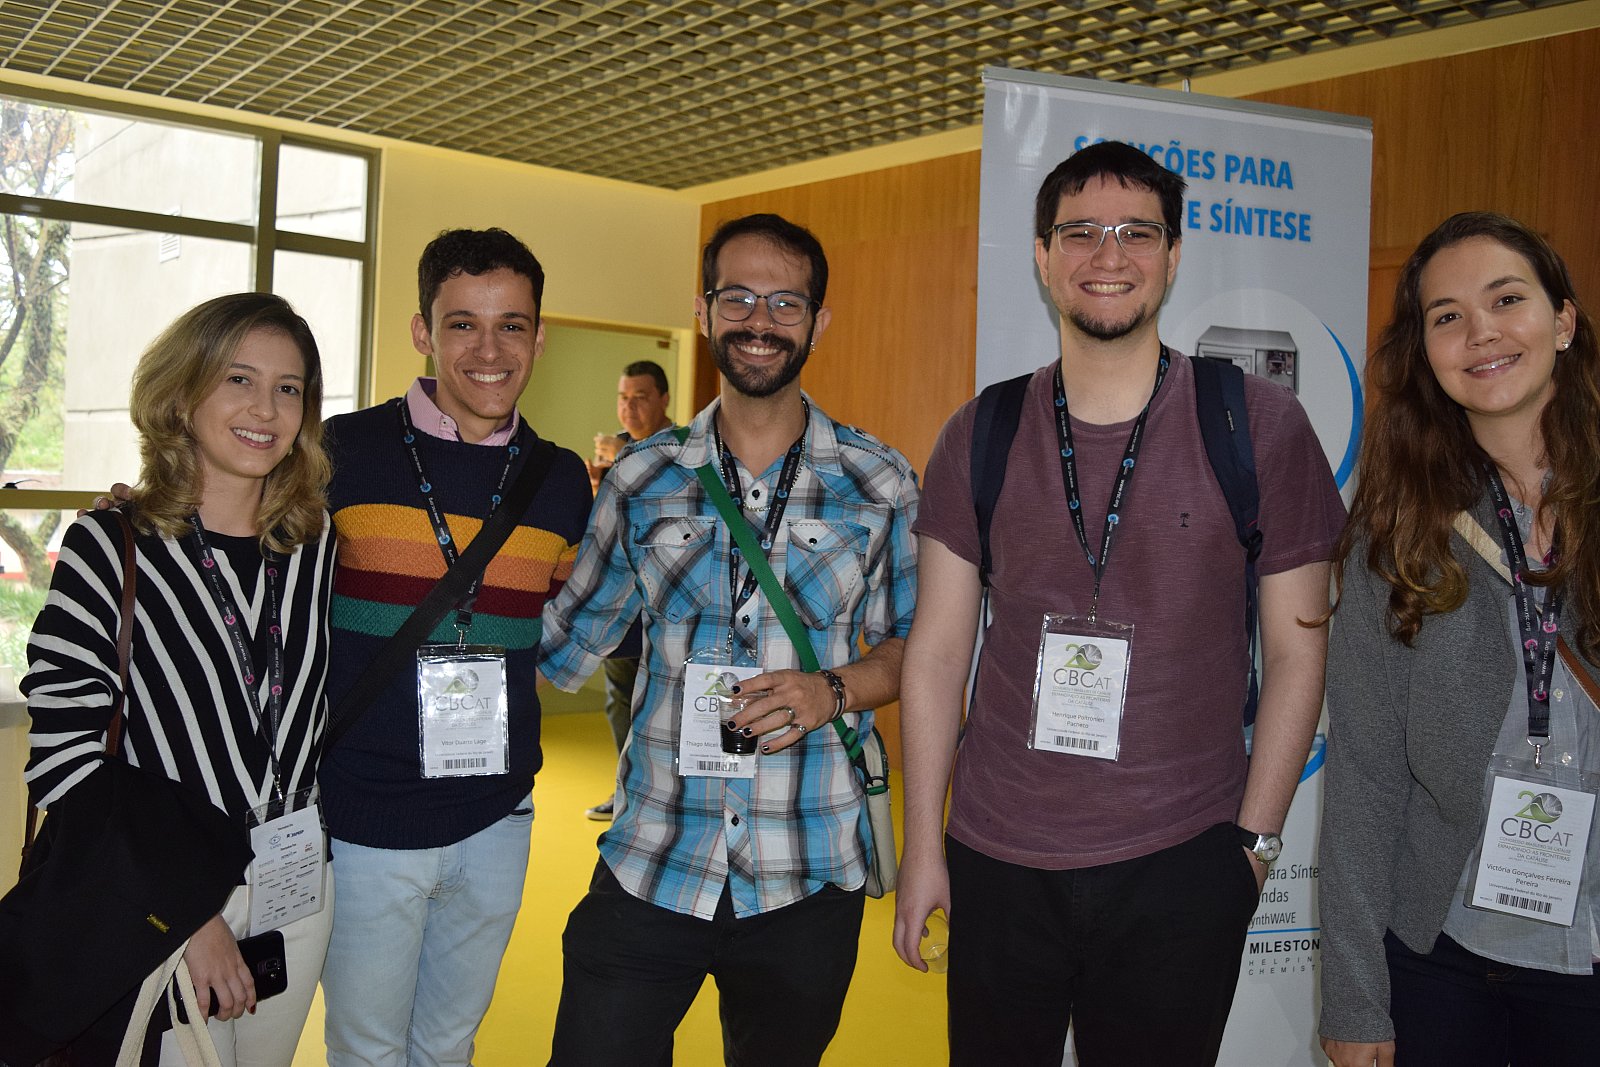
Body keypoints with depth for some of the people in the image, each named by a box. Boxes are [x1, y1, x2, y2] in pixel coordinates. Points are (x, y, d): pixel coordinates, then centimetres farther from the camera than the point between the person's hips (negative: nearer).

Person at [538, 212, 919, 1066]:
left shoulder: (879, 484, -1)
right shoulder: (643, 480, 2)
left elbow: (916, 642, 4)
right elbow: (560, 645, 9)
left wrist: (835, 690, -13)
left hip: (808, 881, 0)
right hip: (650, 866, 0)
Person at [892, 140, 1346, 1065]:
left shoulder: (1259, 425, -4)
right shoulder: (980, 436, 1)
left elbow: (1297, 651, 0)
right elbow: (939, 650, 3)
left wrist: (1254, 840, -2)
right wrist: (922, 845, 3)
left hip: (1183, 864, -1)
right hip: (996, 860, 2)